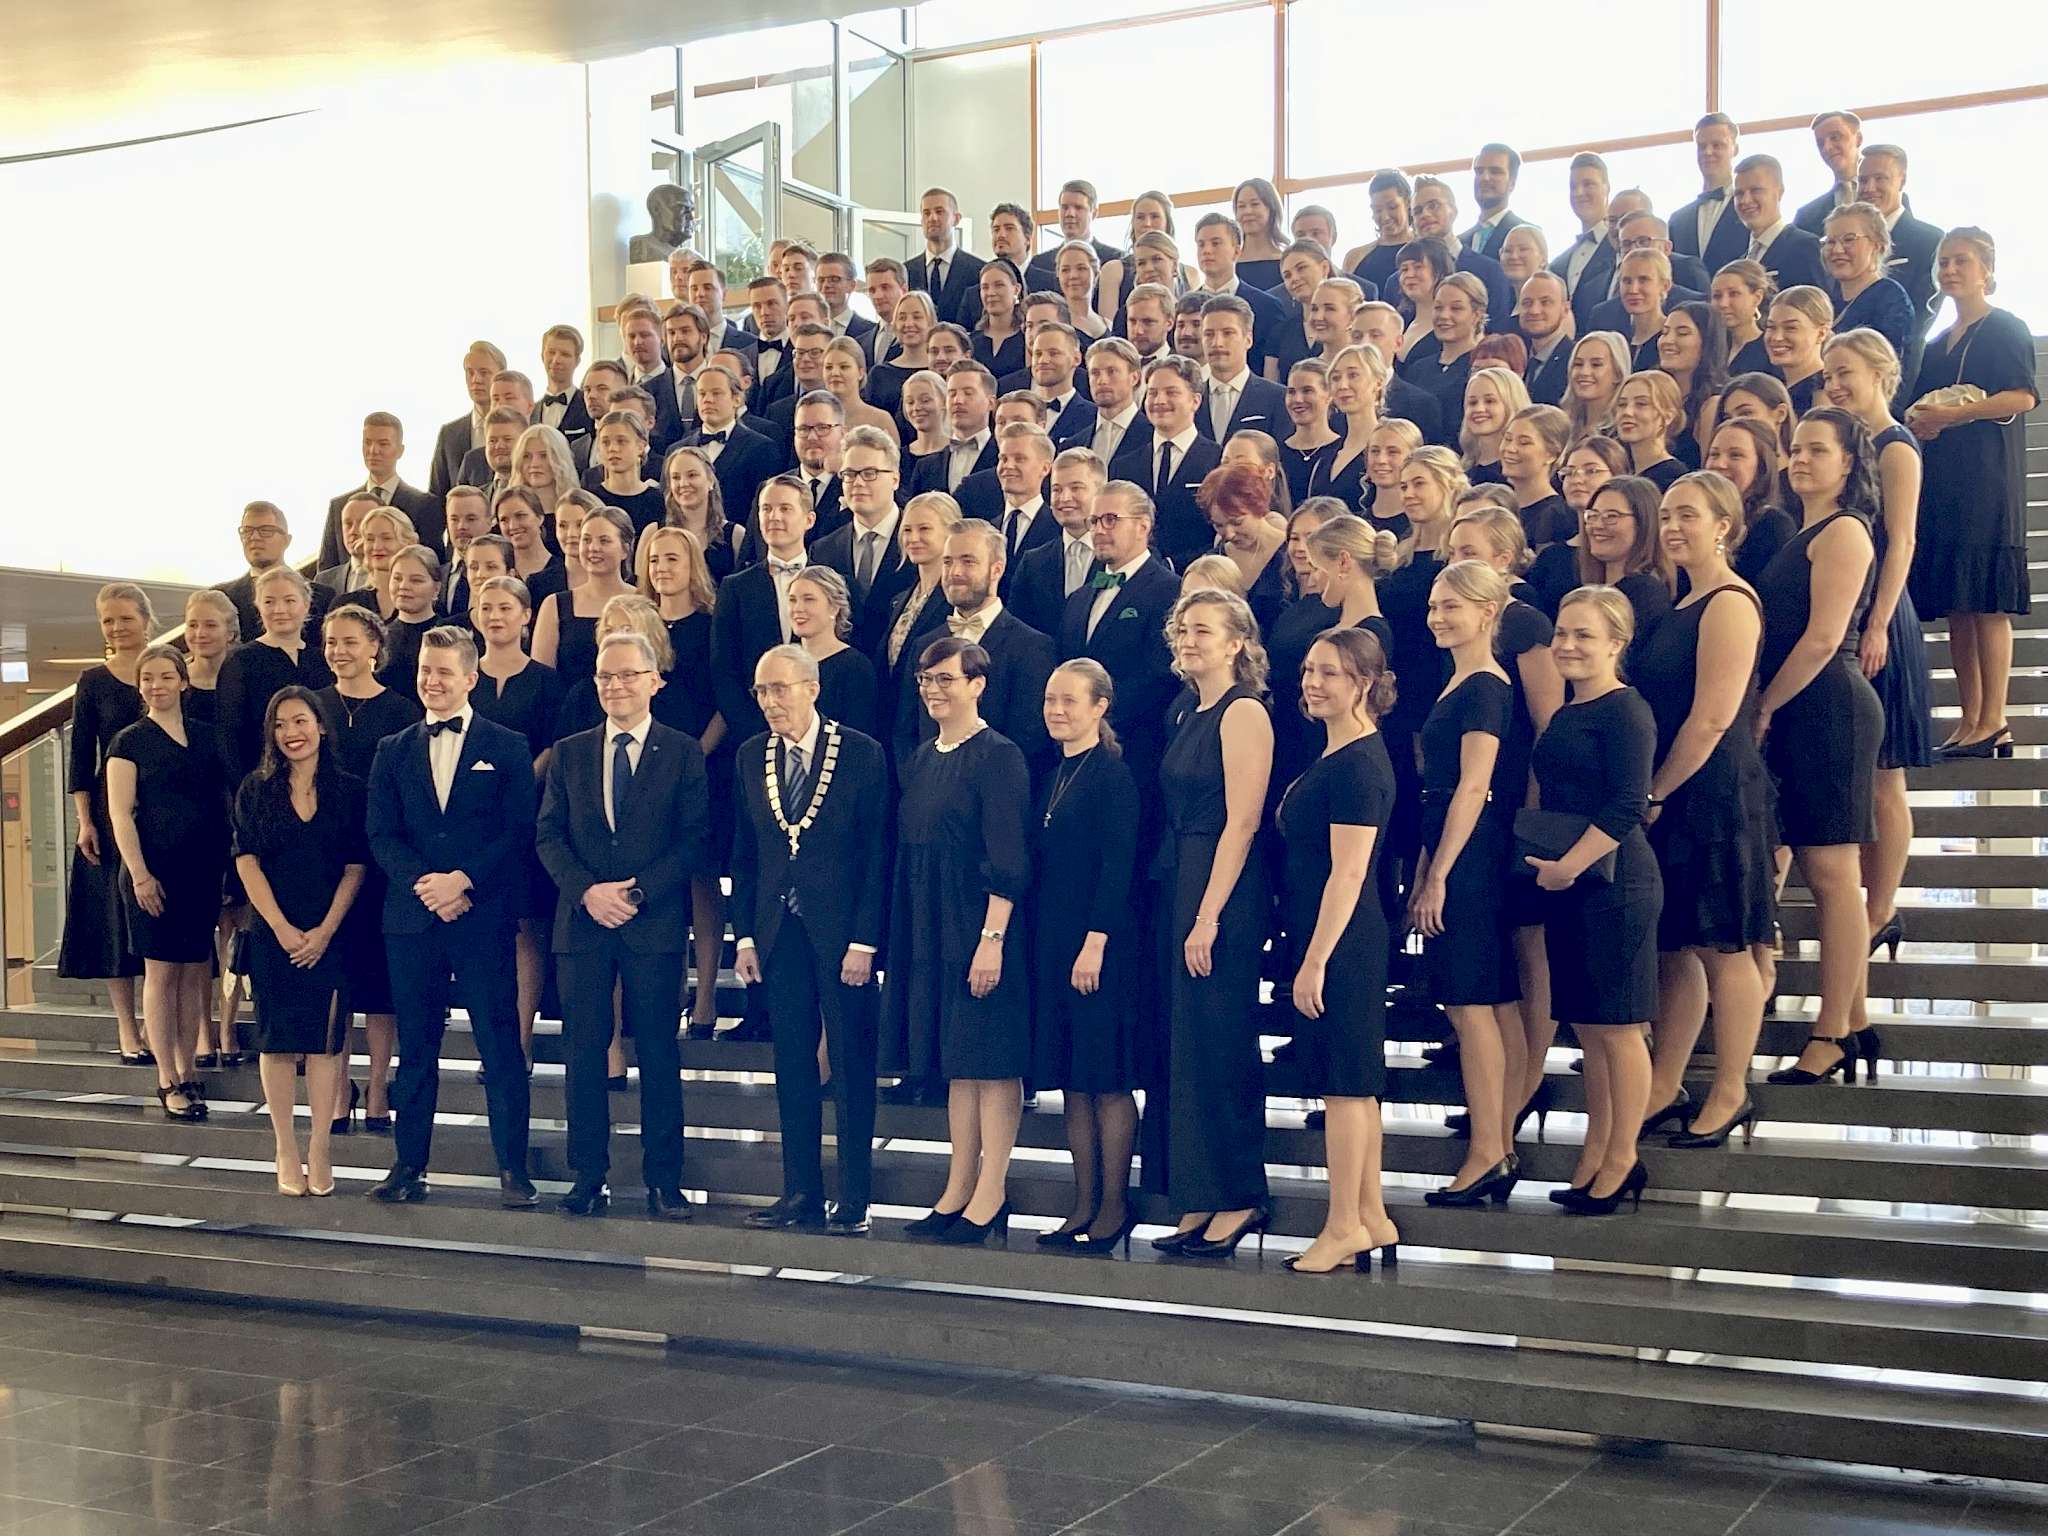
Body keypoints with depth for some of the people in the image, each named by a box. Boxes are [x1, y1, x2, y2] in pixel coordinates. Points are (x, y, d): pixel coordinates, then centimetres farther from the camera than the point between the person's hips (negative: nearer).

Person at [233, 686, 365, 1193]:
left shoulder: (349, 791, 3)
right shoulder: (255, 791, 5)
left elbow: (355, 867, 0)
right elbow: (247, 861, -1)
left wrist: (325, 931, -9)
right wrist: (282, 927, -10)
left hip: (331, 936, 0)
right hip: (273, 935, 1)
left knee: (326, 1038, -1)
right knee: (277, 1039, 1)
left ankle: (318, 1150, 4)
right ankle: (286, 1151, 7)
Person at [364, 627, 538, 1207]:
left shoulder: (507, 747, 4)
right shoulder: (394, 751, 12)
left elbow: (519, 830, -3)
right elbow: (379, 834, 6)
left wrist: (462, 880, -14)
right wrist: (425, 886, -10)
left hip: (484, 916, -3)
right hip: (411, 919, 3)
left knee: (500, 1045, -2)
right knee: (415, 1048, 8)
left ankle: (512, 1168, 4)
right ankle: (410, 1165, 15)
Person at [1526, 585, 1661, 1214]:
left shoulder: (1625, 712, -11)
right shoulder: (1565, 714, 15)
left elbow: (1626, 807, -18)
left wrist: (1568, 866, -18)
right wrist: (1544, 866, 11)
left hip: (1612, 884, -9)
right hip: (1565, 885, 9)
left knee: (1617, 1027, -1)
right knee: (1586, 1027, 12)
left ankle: (1621, 1162, 8)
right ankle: (1594, 1158, 20)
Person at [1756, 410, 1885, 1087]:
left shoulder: (1843, 531, -8)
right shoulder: (1801, 534, 19)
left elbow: (1823, 636, -16)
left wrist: (1764, 707, -10)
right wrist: (1768, 710, 10)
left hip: (1827, 708, -9)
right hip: (1798, 714, 9)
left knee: (1831, 872, -7)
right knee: (1823, 872, 9)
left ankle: (1832, 1036, -3)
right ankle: (1846, 1024, 13)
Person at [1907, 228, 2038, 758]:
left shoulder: (2005, 329, 0)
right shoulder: (1938, 344, 21)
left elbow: (2023, 397, -12)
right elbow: (1915, 405, 24)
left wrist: (1954, 414, -16)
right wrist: (1916, 420, 1)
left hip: (1987, 482, -7)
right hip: (1939, 483, 7)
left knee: (1986, 602, -11)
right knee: (1955, 605, 4)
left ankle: (1993, 723, -12)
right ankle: (1970, 719, 6)